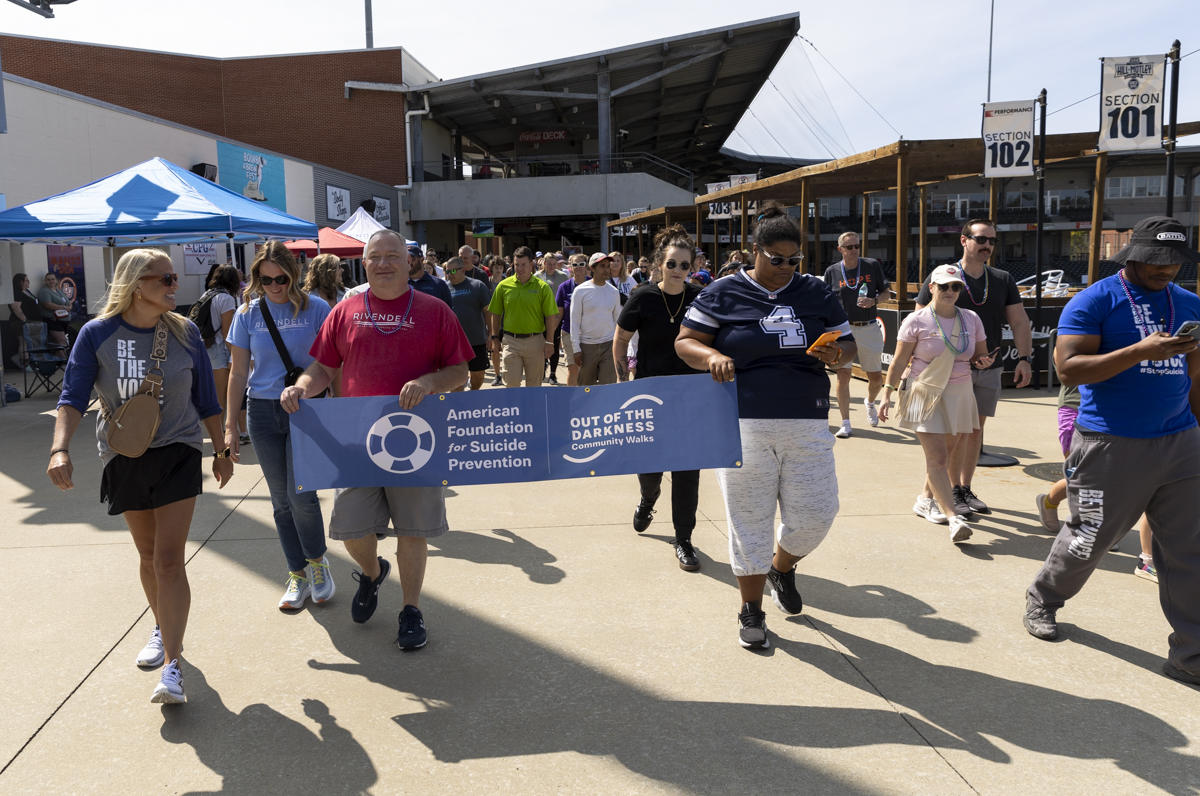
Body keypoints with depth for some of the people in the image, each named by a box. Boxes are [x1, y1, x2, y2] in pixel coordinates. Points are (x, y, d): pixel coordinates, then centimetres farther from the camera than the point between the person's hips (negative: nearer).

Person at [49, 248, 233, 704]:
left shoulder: (185, 333, -3)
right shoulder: (97, 334, -6)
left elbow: (206, 400, 6)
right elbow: (74, 397, -9)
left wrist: (222, 451, 11)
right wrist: (60, 449, -24)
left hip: (178, 454, -1)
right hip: (123, 458, 2)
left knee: (169, 559, -10)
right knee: (148, 554, 15)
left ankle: (172, 667, -9)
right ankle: (162, 629, 40)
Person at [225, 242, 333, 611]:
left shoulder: (315, 309, -3)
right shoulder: (248, 314, 4)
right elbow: (239, 372, 8)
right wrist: (230, 425, 5)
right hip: (264, 411, 3)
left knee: (301, 493, -10)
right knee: (281, 501, 7)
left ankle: (317, 560, 16)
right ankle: (297, 573, 21)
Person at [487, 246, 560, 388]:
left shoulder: (542, 287, -2)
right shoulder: (503, 285, 2)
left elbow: (550, 316, -2)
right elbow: (496, 314, 9)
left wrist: (549, 342, -6)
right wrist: (495, 337, 6)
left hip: (535, 341, 0)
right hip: (511, 340, 1)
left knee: (534, 385, 9)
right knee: (511, 382, -2)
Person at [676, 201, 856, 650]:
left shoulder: (817, 293, 11)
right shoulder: (723, 294, 2)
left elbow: (848, 344, 15)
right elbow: (685, 343, 1)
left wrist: (836, 353, -9)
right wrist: (713, 357, -20)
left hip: (807, 425, 3)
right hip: (744, 425, -2)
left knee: (816, 514, 2)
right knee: (750, 520, 4)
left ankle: (782, 568, 35)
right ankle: (752, 611, 22)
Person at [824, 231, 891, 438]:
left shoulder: (873, 265, 2)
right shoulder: (832, 272, 2)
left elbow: (885, 291, 9)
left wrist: (873, 301, -12)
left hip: (869, 329, 1)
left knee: (876, 378, 8)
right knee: (843, 375, -9)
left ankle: (870, 403, 42)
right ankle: (845, 423, 0)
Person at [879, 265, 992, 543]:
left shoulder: (971, 319, 8)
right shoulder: (917, 320, -4)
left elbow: (981, 355, 17)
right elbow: (899, 360, -2)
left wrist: (983, 361, -7)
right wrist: (887, 393, -8)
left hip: (958, 395, 4)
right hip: (925, 395, -4)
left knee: (943, 454, 9)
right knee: (937, 457, -12)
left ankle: (925, 499, 31)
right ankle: (954, 518, -15)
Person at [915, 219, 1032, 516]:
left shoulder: (1003, 280, 9)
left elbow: (1019, 322, 8)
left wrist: (1024, 358, -5)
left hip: (989, 368, 5)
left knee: (976, 429, 11)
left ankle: (966, 489, 22)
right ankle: (953, 492, 4)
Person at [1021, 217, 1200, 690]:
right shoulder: (1094, 302, -6)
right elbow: (1068, 368, -16)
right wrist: (1141, 352, -22)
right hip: (1112, 447, -5)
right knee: (1088, 540, 7)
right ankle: (1042, 601, 34)